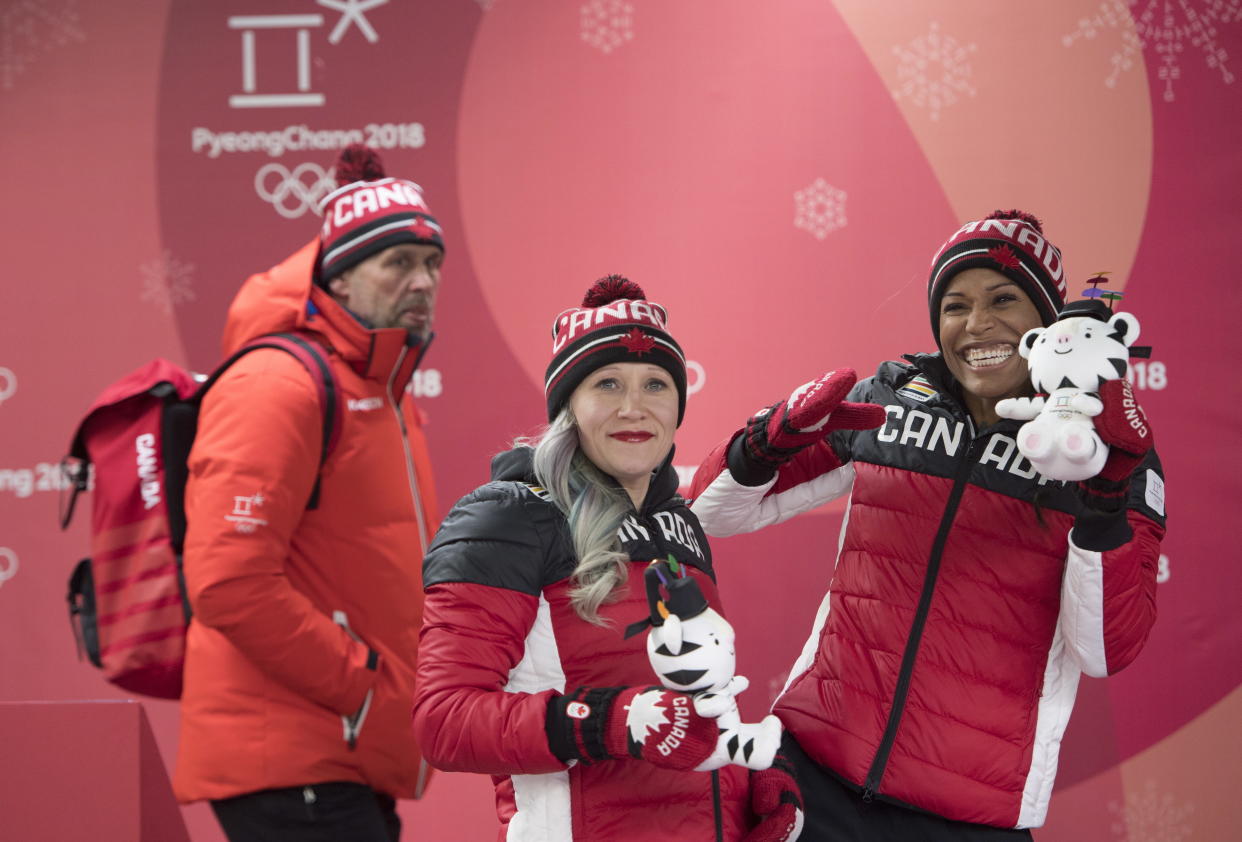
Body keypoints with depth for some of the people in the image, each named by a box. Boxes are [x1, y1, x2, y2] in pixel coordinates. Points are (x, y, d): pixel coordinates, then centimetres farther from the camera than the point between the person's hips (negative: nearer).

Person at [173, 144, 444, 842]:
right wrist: (364, 684, -16)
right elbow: (229, 582, -21)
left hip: (356, 766, 10)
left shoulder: (388, 395, 20)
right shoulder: (279, 386, -12)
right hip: (292, 763, -10)